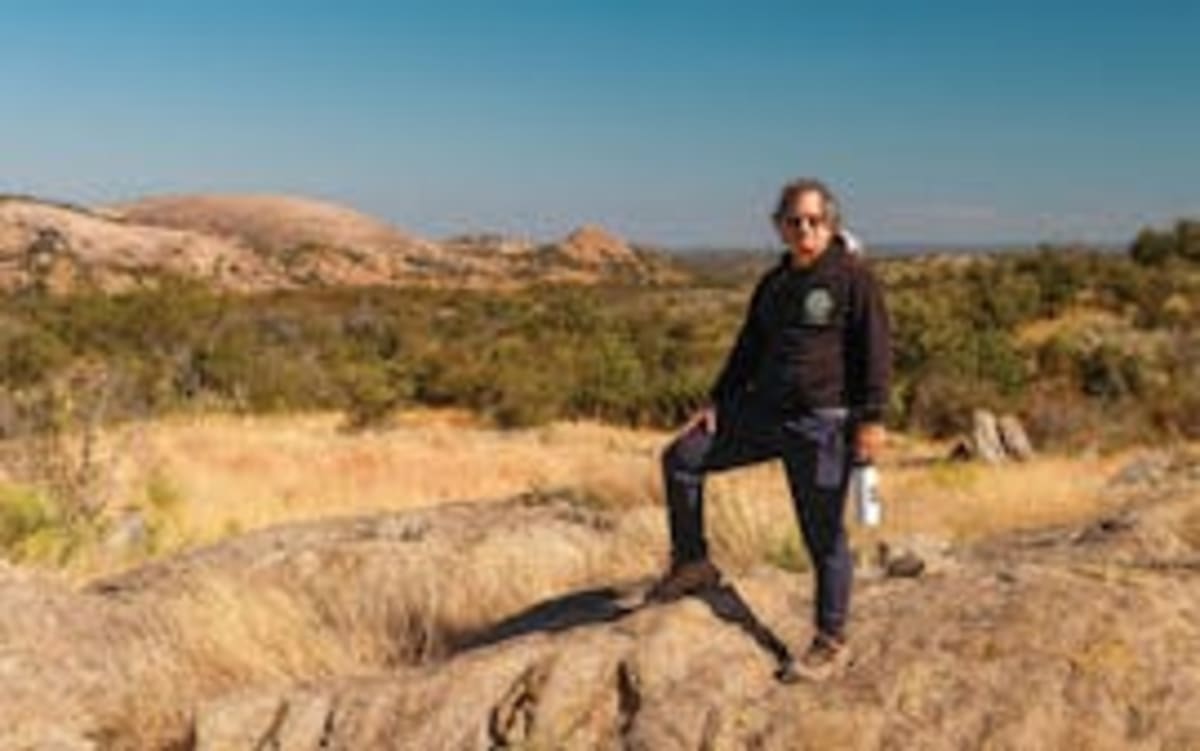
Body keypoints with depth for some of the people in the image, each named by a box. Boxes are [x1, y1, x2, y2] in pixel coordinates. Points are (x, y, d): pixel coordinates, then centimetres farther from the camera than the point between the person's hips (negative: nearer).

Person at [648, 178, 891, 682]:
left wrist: (872, 418, -16)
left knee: (824, 535, 0)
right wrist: (716, 402, 14)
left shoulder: (852, 276, -6)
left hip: (823, 423, -7)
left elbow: (876, 349, -10)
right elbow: (748, 349, 20)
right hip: (765, 411, 7)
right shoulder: (773, 284, 14)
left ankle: (831, 643, 14)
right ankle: (692, 564, 18)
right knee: (682, 459, 4)